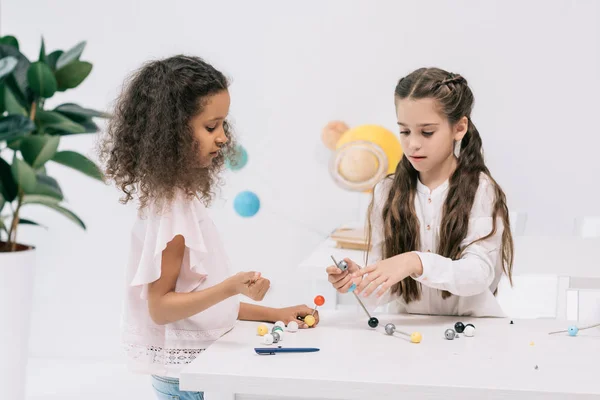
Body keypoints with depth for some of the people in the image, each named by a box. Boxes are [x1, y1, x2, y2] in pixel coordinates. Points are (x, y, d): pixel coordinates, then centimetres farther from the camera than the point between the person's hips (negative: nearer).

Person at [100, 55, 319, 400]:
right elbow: (160, 307, -19)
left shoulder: (182, 197, 6)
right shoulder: (169, 207, -20)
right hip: (186, 371, -8)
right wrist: (230, 288, -30)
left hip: (198, 362, 8)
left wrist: (273, 314, 9)